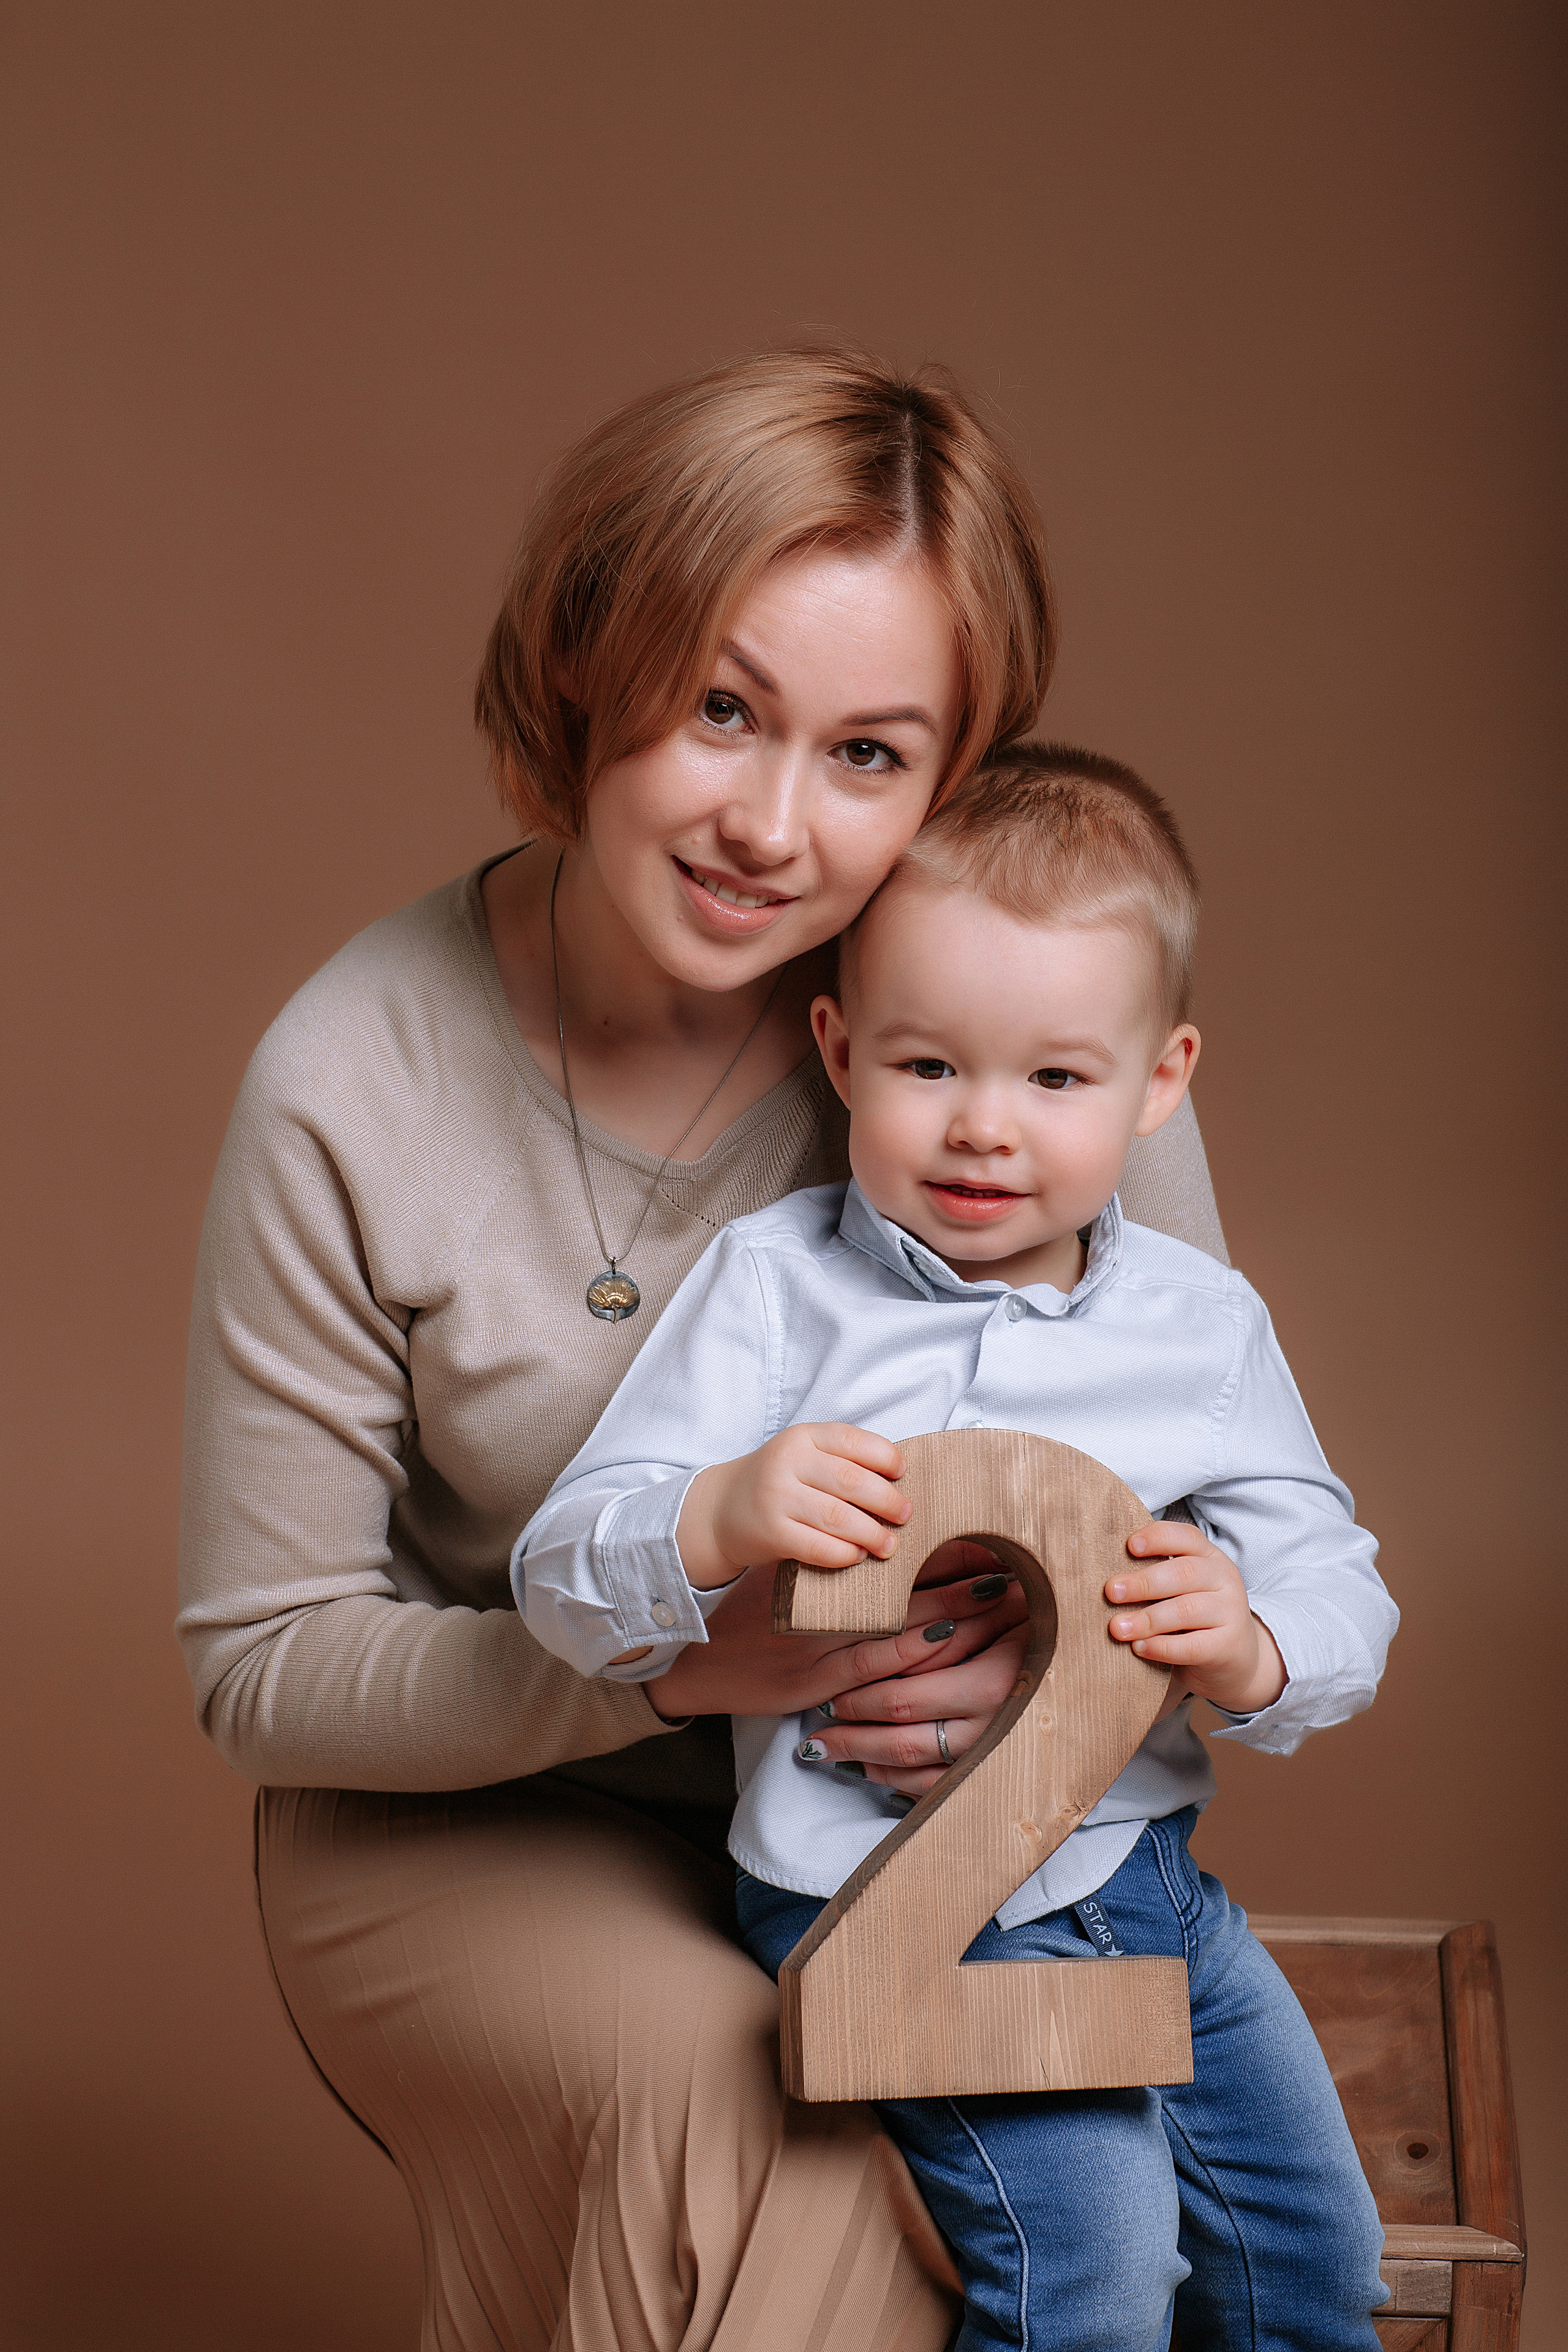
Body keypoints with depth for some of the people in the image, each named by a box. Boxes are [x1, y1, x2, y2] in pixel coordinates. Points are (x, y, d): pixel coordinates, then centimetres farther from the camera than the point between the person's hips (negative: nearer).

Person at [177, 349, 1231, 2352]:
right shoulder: (354, 1089, -16)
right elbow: (260, 1664, -9)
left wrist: (1063, 1637, -24)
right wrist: (678, 1658, -26)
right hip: (466, 1828, -1)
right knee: (712, 2075, -31)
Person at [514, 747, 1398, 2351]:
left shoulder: (1203, 1322, 1)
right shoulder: (772, 1286, -8)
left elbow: (1340, 1596, 3)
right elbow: (565, 1580, -13)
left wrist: (1251, 1648, -21)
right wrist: (721, 1521, -34)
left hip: (1138, 1851, 5)